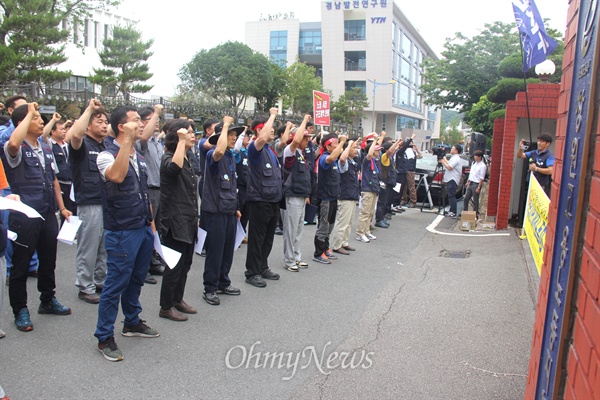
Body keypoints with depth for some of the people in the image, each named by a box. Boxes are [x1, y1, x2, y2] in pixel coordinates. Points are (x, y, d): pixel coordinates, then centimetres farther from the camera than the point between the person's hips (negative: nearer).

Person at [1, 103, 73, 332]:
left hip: (48, 215, 7)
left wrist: (61, 208, 16)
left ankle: (48, 301, 34)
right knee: (21, 265, 5)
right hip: (24, 217, -7)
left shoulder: (47, 150, 14)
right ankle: (20, 311, 18)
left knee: (49, 261, 18)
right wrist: (29, 113, -24)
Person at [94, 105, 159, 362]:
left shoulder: (139, 157, 13)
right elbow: (117, 176, -35)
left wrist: (151, 223, 17)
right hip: (121, 232, -8)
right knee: (116, 284, -1)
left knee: (136, 279, 18)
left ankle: (132, 323, 35)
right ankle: (104, 337, 11)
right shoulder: (107, 155, -11)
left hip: (143, 229, 8)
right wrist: (126, 141, -32)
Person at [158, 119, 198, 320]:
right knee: (174, 265, -2)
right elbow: (175, 167, -39)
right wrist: (181, 141, -31)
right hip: (174, 222, -9)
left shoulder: (188, 160, 15)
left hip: (188, 222, 9)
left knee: (185, 264, 15)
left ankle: (178, 300, 29)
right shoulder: (168, 159, -12)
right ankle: (166, 308, 11)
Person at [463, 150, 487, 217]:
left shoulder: (483, 166, -14)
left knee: (475, 200, 0)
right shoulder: (474, 163, 11)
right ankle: (464, 212, 21)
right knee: (466, 199, 10)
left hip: (476, 184, -8)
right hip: (470, 183, 8)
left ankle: (475, 214, 10)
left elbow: (481, 178, -16)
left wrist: (478, 188, -19)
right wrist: (468, 182, 18)